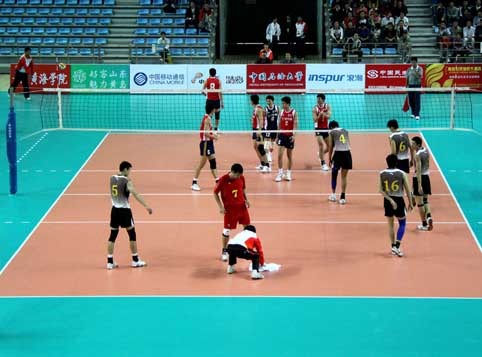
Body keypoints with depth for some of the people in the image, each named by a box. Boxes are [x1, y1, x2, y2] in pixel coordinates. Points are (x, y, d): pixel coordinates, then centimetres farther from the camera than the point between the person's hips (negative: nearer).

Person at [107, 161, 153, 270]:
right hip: (124, 210, -6)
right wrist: (146, 206, -29)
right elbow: (135, 194, -25)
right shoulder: (127, 180, -14)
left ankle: (110, 262, 8)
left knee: (113, 235, 9)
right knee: (132, 234, 7)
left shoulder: (112, 178, 4)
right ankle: (135, 261, 12)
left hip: (115, 210, 6)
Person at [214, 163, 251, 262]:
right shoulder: (223, 180, -18)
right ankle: (224, 251, 17)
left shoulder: (241, 178, -4)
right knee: (227, 230, 0)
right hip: (230, 208, -4)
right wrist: (221, 206, -13)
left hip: (241, 206, 5)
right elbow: (215, 193, -8)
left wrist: (246, 199, 0)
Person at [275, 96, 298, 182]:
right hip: (282, 135, 2)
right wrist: (277, 136, 12)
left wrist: (294, 134, -23)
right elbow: (279, 124, 11)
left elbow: (295, 124, -9)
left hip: (290, 136, -2)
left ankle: (288, 173, 19)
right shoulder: (281, 112, 5)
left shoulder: (294, 112, -4)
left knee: (289, 156, 8)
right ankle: (280, 173, -3)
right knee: (280, 155, -8)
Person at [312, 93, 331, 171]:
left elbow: (328, 116, -16)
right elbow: (315, 120, -15)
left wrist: (324, 114, -36)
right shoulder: (315, 108, -9)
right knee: (321, 145, -15)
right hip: (318, 129, -3)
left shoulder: (327, 106, -3)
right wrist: (319, 115, -32)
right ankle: (323, 164, -10)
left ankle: (320, 154, 40)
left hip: (326, 128, 3)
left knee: (329, 147, 9)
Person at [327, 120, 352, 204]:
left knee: (334, 174, 17)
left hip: (338, 153, -3)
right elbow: (348, 143, 17)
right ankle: (343, 197, 6)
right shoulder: (345, 131, 21)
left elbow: (330, 147, 9)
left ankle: (333, 194, 21)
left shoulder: (331, 133, 10)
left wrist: (330, 160, 15)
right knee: (344, 176, 10)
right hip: (347, 152, 3)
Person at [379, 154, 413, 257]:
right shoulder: (401, 173, -8)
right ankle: (397, 246, -6)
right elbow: (407, 190, -4)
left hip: (388, 201, 2)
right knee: (402, 224, 10)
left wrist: (390, 200, -12)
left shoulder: (382, 174, -4)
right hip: (399, 200, -2)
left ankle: (393, 246, 22)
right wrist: (410, 203, 5)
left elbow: (380, 190, -10)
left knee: (390, 224, 17)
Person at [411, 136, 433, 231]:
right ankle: (429, 217, -5)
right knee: (425, 200, 19)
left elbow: (418, 171, -24)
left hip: (419, 178, -8)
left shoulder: (417, 155, -20)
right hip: (426, 177, 8)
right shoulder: (426, 151, 5)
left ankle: (424, 225, 9)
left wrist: (419, 186, -26)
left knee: (420, 203, 3)